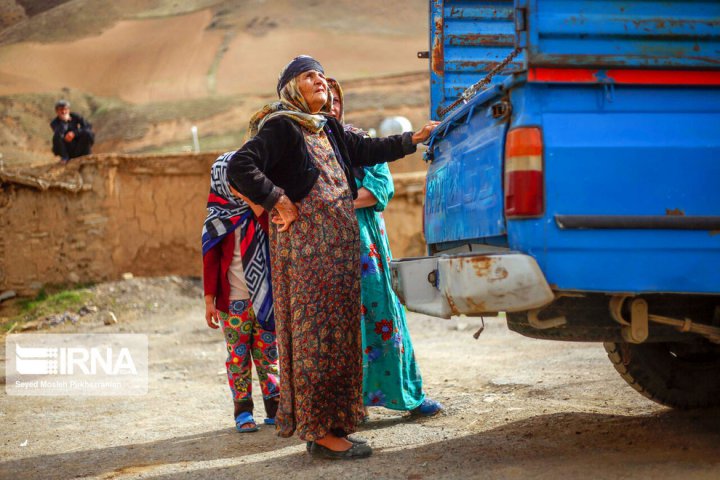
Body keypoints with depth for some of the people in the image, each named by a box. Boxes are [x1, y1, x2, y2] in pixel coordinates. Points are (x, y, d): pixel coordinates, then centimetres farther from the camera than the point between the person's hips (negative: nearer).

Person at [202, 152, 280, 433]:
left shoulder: (263, 210, 4)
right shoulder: (218, 219, 0)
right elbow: (210, 258, 0)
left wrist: (260, 209, -22)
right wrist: (210, 299, -3)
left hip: (264, 296, 2)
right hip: (233, 300, -2)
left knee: (267, 352, 8)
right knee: (238, 355, 3)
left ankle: (274, 407, 15)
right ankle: (242, 411, 9)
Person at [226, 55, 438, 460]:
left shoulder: (330, 129, 18)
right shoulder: (281, 127, -7)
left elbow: (367, 150, 30)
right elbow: (239, 168, -17)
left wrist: (413, 139, 27)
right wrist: (277, 201, -14)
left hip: (340, 244, 8)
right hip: (304, 243, -8)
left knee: (340, 333, 9)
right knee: (314, 332, -6)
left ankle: (334, 426, 17)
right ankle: (319, 431, -1)